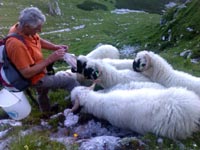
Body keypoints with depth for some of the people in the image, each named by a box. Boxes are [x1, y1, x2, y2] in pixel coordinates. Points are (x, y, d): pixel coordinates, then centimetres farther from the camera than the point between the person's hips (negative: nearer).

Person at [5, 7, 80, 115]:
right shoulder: (17, 45, -39)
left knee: (42, 93, 34)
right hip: (35, 79, -9)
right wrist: (50, 59, -32)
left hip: (39, 71, 9)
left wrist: (55, 47, -9)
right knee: (70, 82, -6)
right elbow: (27, 73, -33)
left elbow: (39, 40, 6)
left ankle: (46, 112, 61)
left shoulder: (20, 27, -13)